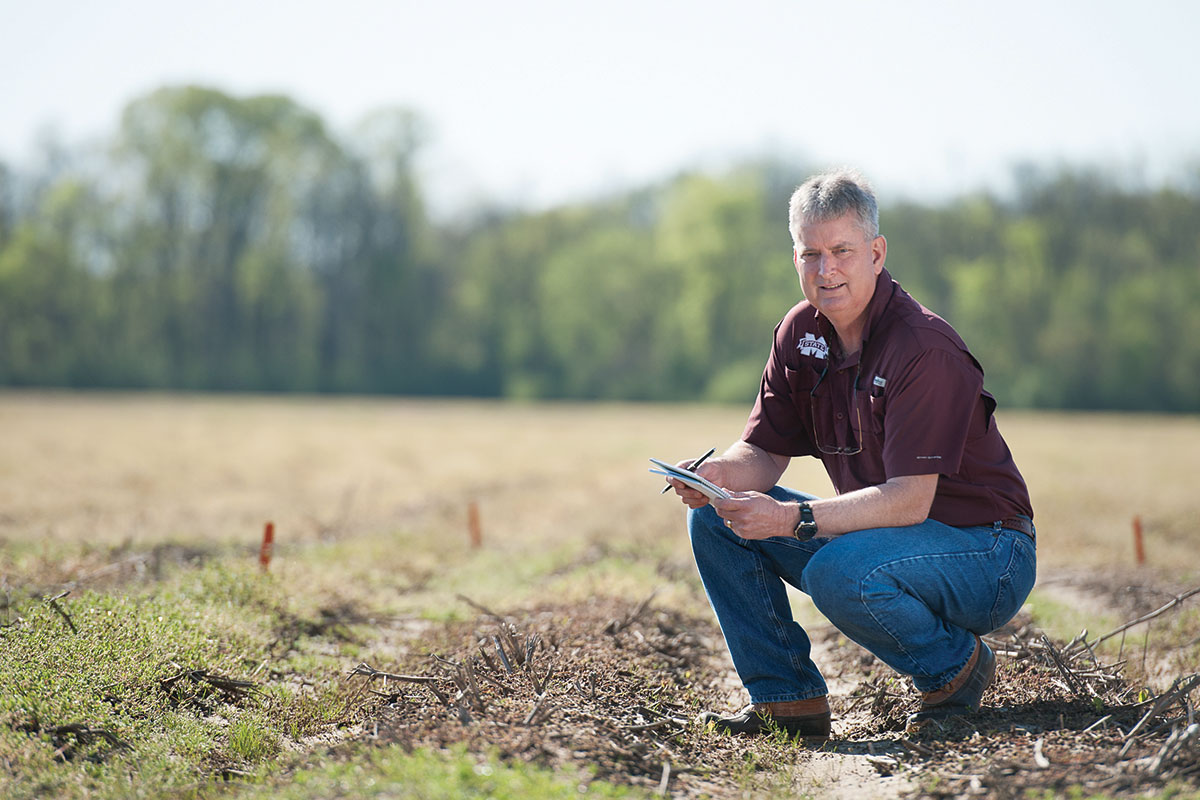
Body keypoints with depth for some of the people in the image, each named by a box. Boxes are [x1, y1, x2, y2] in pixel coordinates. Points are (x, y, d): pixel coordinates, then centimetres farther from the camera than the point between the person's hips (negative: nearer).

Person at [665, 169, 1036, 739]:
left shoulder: (925, 349, -24)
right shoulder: (800, 333, 0)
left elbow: (911, 499, -29)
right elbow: (765, 453, 2)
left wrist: (794, 519, -37)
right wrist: (715, 475, -21)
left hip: (986, 555, -7)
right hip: (877, 534, 8)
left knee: (838, 572, -36)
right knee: (715, 519, -4)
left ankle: (955, 667, -6)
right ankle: (786, 698, 0)